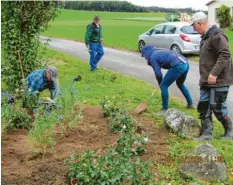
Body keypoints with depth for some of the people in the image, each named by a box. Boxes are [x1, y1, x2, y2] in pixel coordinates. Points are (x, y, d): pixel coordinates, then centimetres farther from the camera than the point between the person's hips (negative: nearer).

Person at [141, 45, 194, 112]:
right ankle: (190, 104, 39)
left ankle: (165, 109, 9)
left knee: (163, 86, 4)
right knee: (180, 84, 31)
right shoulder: (160, 51, 26)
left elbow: (158, 73, 1)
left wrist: (160, 83, 18)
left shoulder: (152, 57, 2)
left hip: (178, 66, -9)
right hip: (185, 63, 9)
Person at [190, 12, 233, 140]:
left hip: (218, 80, -9)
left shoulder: (217, 35, -15)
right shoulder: (205, 37, 16)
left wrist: (214, 73, -27)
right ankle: (207, 133, 14)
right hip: (206, 80, 9)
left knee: (217, 108, -1)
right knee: (203, 106, 7)